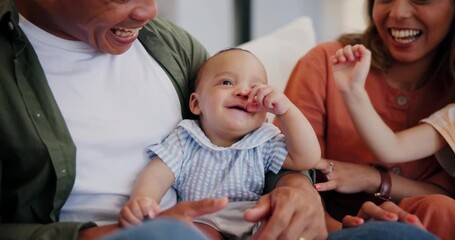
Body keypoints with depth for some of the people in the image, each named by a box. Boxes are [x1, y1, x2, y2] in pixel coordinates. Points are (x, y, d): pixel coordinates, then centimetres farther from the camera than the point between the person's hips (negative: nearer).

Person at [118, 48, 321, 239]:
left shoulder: (265, 143, 5)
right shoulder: (184, 141, 2)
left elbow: (306, 158, -5)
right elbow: (156, 177, -8)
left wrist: (286, 109, -12)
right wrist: (141, 201, -33)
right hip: (202, 223, -2)